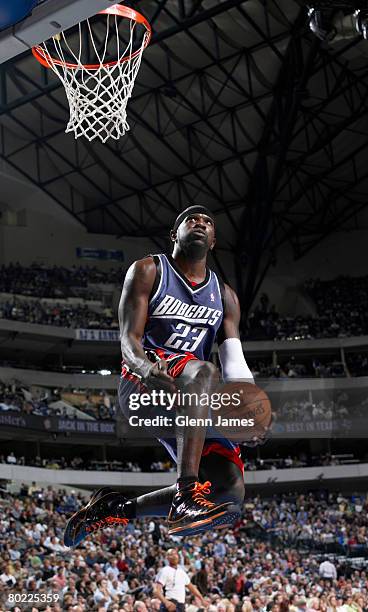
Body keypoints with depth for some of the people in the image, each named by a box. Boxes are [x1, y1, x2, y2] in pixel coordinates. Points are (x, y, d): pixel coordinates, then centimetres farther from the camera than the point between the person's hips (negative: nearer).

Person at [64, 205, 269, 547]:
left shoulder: (225, 297, 17)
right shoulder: (149, 271, 4)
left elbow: (234, 362, 5)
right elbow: (128, 339, -7)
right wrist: (146, 367, -31)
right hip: (140, 386, -5)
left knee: (231, 492, -15)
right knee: (203, 372, -40)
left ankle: (115, 509, 3)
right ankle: (186, 497, -49)